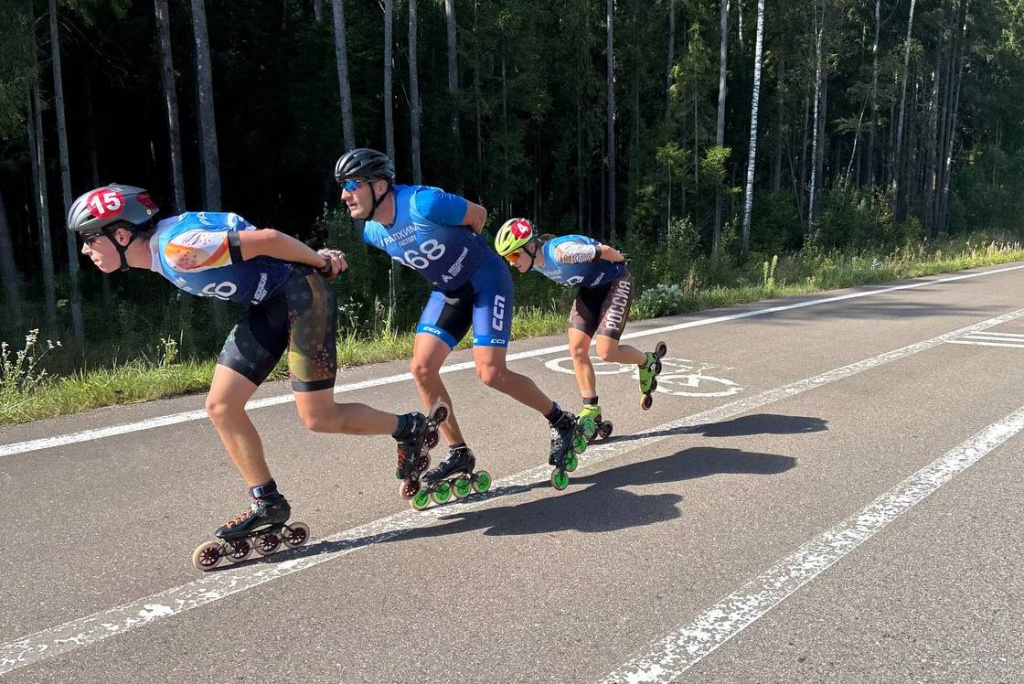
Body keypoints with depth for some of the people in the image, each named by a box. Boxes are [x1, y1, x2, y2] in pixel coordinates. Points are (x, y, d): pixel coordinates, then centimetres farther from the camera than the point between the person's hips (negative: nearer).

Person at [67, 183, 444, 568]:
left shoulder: (177, 249, -25)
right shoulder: (162, 252, 6)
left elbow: (267, 239, -25)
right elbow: (237, 237, 12)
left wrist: (319, 262, -9)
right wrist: (317, 257, 10)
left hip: (300, 293, -9)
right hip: (268, 304, 10)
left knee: (317, 417, -6)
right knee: (221, 407, 3)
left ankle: (409, 428, 16)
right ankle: (267, 503, 14)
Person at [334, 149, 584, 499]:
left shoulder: (424, 203, -29)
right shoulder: (372, 232, -5)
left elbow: (479, 214, -11)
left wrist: (464, 248, 4)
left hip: (486, 280, -7)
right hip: (448, 289, 7)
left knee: (491, 372, -15)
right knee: (421, 367, -6)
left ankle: (562, 421, 7)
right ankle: (459, 454, 7)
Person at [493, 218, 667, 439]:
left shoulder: (560, 252, -35)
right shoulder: (535, 262, -9)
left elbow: (604, 251, -26)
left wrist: (621, 260, -7)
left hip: (616, 283, -8)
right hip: (590, 287, 8)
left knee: (606, 352, -16)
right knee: (577, 349, -3)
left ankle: (647, 362, 17)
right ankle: (591, 413, 5)